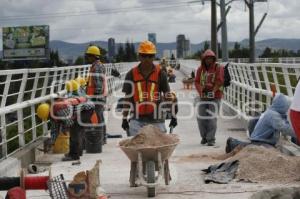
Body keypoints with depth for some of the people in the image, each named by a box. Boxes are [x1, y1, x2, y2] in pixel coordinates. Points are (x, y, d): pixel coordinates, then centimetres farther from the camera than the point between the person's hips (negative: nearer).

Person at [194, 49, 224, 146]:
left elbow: (219, 81, -9)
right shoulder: (200, 69, 9)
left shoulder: (219, 68, -1)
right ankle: (204, 137, 22)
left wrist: (213, 91, -20)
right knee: (201, 117, 5)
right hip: (203, 97, 4)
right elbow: (197, 82, 3)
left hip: (214, 97, -4)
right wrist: (201, 91, -14)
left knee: (212, 118, -8)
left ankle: (211, 139, -3)